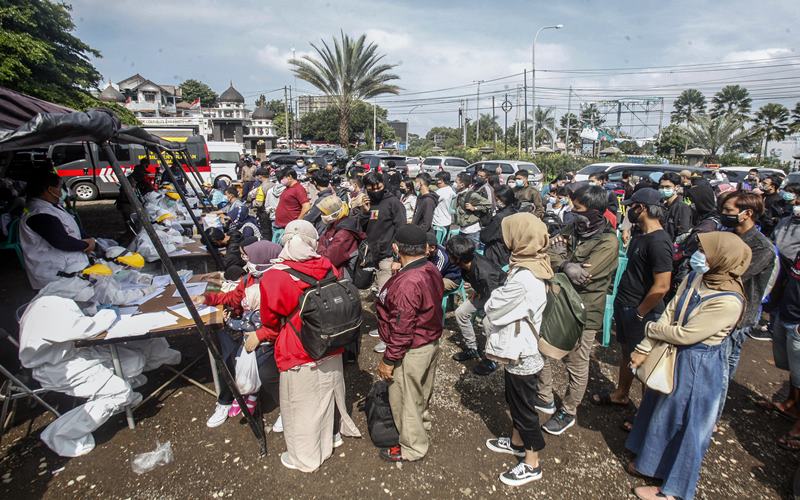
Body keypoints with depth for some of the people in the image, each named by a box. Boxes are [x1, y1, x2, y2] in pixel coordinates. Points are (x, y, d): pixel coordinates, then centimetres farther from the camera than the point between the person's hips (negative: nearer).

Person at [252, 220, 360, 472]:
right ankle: (331, 435, 51)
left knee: (301, 408, 16)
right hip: (331, 350, 5)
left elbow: (272, 321, -9)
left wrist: (259, 336, 13)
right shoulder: (329, 268, -9)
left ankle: (304, 459, 36)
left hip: (299, 358, -5)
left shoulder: (274, 277, -22)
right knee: (327, 396, 27)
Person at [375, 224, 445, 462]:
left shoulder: (406, 283, -30)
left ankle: (412, 448, 32)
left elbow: (402, 329, -26)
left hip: (411, 352, -8)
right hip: (431, 344, 9)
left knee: (405, 400, 13)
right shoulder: (432, 270, -4)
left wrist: (389, 360, -16)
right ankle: (422, 426, 50)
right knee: (421, 394, 28)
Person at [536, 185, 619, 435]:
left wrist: (559, 258, -11)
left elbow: (580, 277, -26)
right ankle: (544, 398, 39)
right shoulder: (573, 228, 2)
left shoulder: (608, 243, -19)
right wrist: (567, 265, -26)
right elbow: (548, 255, -7)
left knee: (576, 366, 11)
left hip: (583, 312, -7)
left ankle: (568, 412, 32)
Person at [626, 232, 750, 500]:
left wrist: (650, 328, -9)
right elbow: (670, 312, -4)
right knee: (660, 408, 22)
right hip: (674, 353, 7)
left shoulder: (728, 302, -29)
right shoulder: (696, 277, -6)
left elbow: (684, 335, -25)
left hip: (697, 365, -7)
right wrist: (645, 348, -7)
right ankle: (651, 460, 47)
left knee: (682, 423, 10)